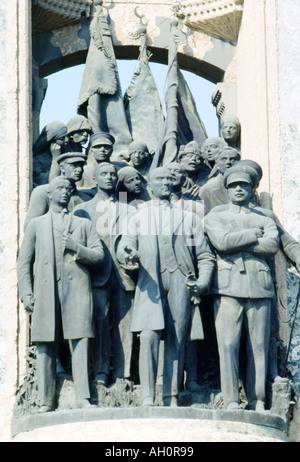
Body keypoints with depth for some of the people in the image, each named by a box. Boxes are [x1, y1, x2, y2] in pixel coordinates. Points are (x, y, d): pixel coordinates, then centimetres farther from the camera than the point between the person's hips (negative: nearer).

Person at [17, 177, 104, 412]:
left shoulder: (84, 224, 21)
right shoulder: (36, 225, 20)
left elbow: (99, 255, 10)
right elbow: (24, 262, 14)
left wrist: (77, 248, -8)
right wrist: (26, 294, 1)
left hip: (77, 290, 0)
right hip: (46, 292, 0)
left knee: (80, 342, -12)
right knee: (45, 346, -4)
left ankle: (83, 397, -16)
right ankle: (46, 402, -4)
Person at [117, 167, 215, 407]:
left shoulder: (188, 217, 18)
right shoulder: (138, 217, 18)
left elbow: (205, 256, 15)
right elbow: (124, 246, 4)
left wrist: (203, 282, -3)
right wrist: (128, 254, -21)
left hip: (181, 283, 1)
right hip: (150, 282, -1)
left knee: (177, 341, -3)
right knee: (149, 337, -16)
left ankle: (172, 399, 0)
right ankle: (148, 399, -17)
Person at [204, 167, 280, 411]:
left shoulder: (264, 219, 20)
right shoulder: (215, 216, 16)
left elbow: (272, 245, -1)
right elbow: (222, 241, -5)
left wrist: (237, 242, -5)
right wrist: (254, 234, 1)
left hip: (259, 287, 2)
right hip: (229, 286, -2)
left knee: (259, 345, -2)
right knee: (228, 345, -9)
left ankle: (257, 401, 2)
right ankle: (232, 402, -8)